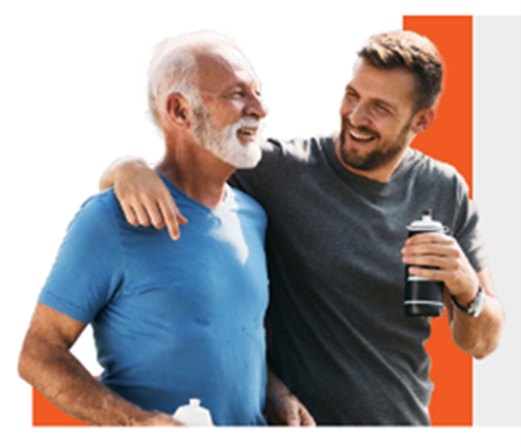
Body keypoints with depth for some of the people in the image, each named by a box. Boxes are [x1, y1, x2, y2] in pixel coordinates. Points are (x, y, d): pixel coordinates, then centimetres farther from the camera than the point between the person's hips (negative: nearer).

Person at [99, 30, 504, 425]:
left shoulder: (446, 192, -2)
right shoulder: (280, 170, -12)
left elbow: (481, 344, 1)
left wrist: (467, 289, -20)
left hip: (406, 419, 3)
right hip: (296, 424, -2)